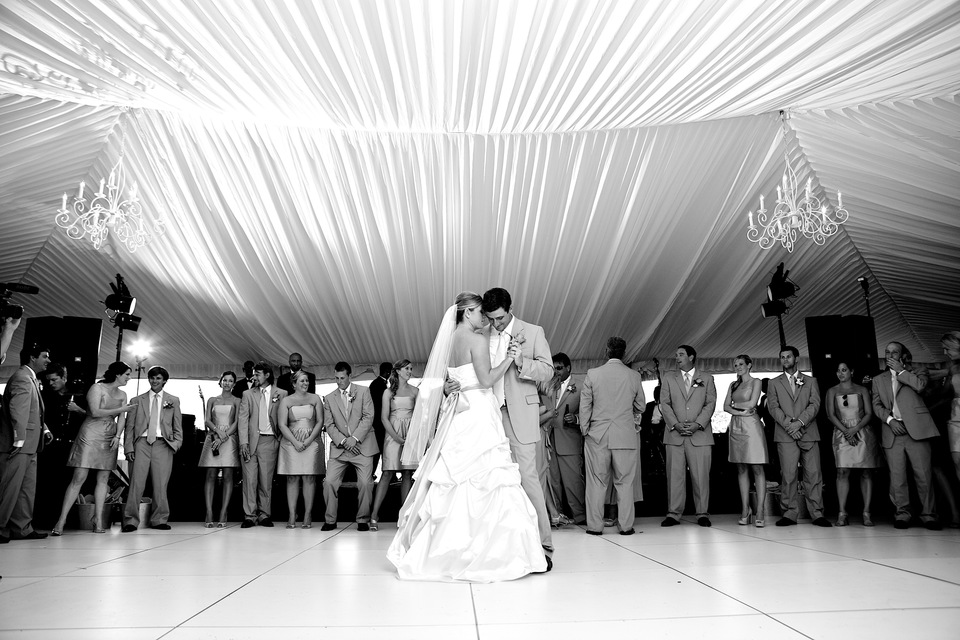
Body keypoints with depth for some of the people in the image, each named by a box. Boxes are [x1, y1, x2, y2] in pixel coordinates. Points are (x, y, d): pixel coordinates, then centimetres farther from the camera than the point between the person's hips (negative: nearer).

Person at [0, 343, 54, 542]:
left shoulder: (31, 379, 18)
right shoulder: (22, 378, -13)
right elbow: (17, 410, -22)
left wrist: (44, 430, 10)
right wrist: (19, 439, -24)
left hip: (28, 446, 10)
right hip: (18, 445, -10)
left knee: (28, 488, 12)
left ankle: (22, 528, 17)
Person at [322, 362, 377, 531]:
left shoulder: (363, 392, 4)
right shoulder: (329, 398, 10)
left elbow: (368, 417, -3)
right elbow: (329, 425, 5)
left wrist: (355, 438, -13)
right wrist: (343, 441, -9)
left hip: (362, 445, -2)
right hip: (339, 447, 2)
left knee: (365, 483, -8)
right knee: (329, 481, -8)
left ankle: (363, 520, 8)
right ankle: (330, 520, 8)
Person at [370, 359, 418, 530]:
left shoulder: (414, 391, 10)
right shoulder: (388, 392, 5)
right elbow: (384, 418, 0)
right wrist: (396, 436, -12)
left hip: (410, 434, 2)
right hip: (392, 433, -2)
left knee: (407, 474, 1)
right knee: (388, 473, -8)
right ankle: (374, 514, -7)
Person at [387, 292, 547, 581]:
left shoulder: (450, 341, 14)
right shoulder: (478, 340, -10)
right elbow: (486, 380, -15)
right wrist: (510, 358, -6)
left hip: (457, 416, 9)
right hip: (479, 416, -8)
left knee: (452, 484, 13)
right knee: (488, 483, -3)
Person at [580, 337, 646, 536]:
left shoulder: (593, 374, -3)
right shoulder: (634, 376, 0)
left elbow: (585, 406, -1)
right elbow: (641, 407, 10)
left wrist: (585, 430, 10)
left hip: (597, 436, 0)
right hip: (626, 436, 1)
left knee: (597, 482, 6)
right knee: (624, 483, 8)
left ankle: (595, 526, 10)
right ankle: (625, 526, 12)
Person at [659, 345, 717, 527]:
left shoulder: (707, 379, 11)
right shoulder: (668, 378, 12)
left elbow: (710, 404, 2)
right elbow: (664, 404, 4)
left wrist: (697, 424, -11)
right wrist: (675, 424, -9)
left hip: (700, 434, -1)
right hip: (674, 434, 1)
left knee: (701, 475, 1)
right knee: (674, 475, 0)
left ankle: (703, 513, 11)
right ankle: (673, 514, 6)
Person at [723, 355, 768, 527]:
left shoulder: (755, 382, 3)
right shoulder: (733, 385, 17)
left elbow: (752, 403, -9)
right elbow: (726, 406, 9)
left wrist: (735, 404, 4)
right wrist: (740, 411, -8)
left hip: (751, 426, -5)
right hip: (736, 427, 5)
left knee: (757, 468, -7)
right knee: (741, 469, 4)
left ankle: (759, 513, -9)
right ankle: (745, 511, 6)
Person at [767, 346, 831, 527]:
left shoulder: (811, 381, 15)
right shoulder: (774, 383, 14)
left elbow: (815, 404, 2)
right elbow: (773, 407, 3)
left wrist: (800, 422, -13)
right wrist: (788, 424, -11)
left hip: (809, 433, 1)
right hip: (785, 435, -1)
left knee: (813, 475, -2)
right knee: (788, 475, -5)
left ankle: (817, 514, 4)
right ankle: (789, 514, 0)